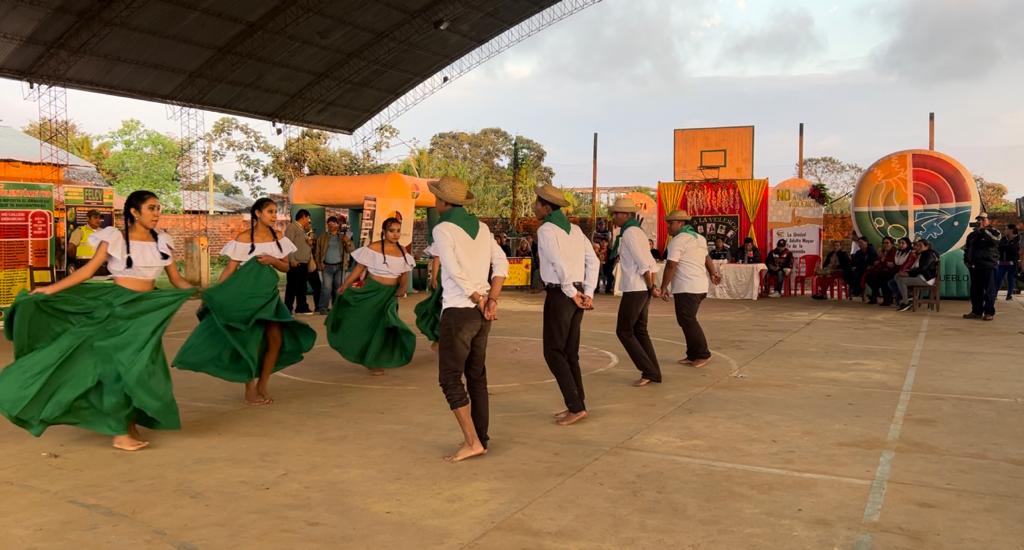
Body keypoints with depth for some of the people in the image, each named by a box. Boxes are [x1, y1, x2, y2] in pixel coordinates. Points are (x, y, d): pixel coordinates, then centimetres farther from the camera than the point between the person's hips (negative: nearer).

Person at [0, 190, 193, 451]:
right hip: (116, 307, -4)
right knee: (118, 365, -3)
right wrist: (51, 289, -12)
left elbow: (177, 279, 6)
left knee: (142, 368, 6)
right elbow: (88, 270, -7)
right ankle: (119, 433, 4)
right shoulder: (115, 238, -7)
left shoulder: (161, 242, 5)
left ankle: (131, 425, 19)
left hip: (145, 312, 4)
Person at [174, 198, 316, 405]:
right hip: (246, 294, -4)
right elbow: (230, 269, -8)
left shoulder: (278, 238, 5)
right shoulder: (243, 239, -8)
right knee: (251, 341, -3)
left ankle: (263, 384, 15)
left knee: (276, 339, -3)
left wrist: (273, 260, -12)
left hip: (268, 293, 5)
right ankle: (250, 391, 11)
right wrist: (213, 294, -13)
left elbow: (286, 267, 9)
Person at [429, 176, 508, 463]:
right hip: (482, 313, 7)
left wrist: (479, 301, -8)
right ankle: (481, 439, 19)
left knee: (450, 378, 0)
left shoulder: (442, 229, -9)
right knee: (476, 376, 14)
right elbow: (501, 263, 3)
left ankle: (472, 441, -3)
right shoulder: (481, 227, 11)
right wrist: (491, 300, -4)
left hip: (458, 311, -7)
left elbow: (455, 272, -17)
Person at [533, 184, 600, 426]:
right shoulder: (575, 229, 14)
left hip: (559, 294, -8)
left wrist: (572, 293, -9)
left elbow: (560, 264, -19)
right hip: (576, 294, 8)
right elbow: (593, 261, 8)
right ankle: (576, 406, 16)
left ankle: (576, 407, -3)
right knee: (569, 352, 13)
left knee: (553, 352, -1)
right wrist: (588, 293, 4)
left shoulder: (545, 230, -10)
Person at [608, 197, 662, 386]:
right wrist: (652, 287, 12)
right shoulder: (638, 231, 15)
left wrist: (650, 288, -10)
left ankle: (648, 371, 0)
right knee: (639, 331, 13)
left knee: (623, 331, 0)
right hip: (642, 289, 9)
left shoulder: (629, 233, -14)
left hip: (634, 289, -9)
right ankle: (654, 373, 15)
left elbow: (643, 264, -19)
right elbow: (651, 263, 16)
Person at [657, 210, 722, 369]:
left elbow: (671, 266, -15)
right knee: (689, 320, 14)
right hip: (700, 286, 10)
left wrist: (663, 287, -11)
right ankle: (693, 355, 16)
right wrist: (713, 273, 42)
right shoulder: (699, 238, 18)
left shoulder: (678, 240, -10)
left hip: (686, 288, -10)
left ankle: (702, 354, -3)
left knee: (687, 321, -5)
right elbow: (707, 258, 31)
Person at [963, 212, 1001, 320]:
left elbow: (995, 239, -21)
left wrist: (983, 230, -18)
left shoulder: (994, 232, 2)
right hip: (975, 266, 5)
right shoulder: (972, 234, 18)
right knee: (975, 290, 7)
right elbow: (966, 249, 23)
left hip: (989, 265, -5)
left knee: (989, 290, -5)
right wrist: (967, 260, 11)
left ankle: (989, 312, -2)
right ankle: (976, 311, 13)